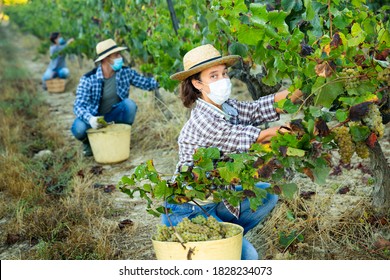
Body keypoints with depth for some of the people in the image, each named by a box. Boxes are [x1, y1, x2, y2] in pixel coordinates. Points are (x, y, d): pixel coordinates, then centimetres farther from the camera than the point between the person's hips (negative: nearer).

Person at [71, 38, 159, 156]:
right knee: (79, 128, -34)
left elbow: (146, 83, -7)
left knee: (129, 104, -27)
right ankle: (88, 142, 6)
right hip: (93, 117, -2)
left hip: (114, 115, 2)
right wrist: (90, 119, -45)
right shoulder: (88, 79, -21)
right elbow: (79, 106, -24)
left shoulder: (126, 72, -11)